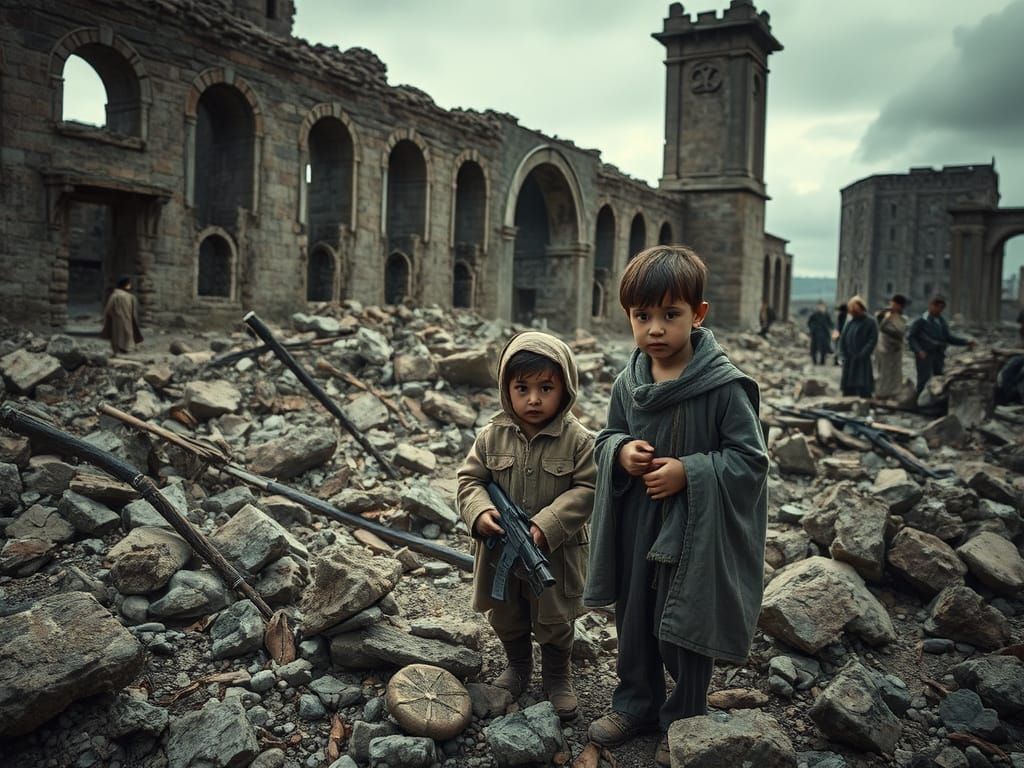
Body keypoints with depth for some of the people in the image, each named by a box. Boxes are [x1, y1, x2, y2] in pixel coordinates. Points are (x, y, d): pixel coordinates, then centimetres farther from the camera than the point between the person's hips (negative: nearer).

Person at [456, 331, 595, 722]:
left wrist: (546, 526, -26)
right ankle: (518, 665, 48)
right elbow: (470, 479, -3)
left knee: (554, 622, 15)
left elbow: (585, 489, -16)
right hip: (499, 549, 3)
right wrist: (480, 512, -23)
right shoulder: (492, 436, -8)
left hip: (555, 552, -3)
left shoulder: (578, 439, -15)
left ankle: (557, 677, 40)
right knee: (505, 618, 22)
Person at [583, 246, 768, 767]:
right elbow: (607, 437, 12)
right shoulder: (627, 383, -1)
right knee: (633, 618, 20)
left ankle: (683, 721, 33)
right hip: (634, 525, 5)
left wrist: (689, 472, -24)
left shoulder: (724, 386, -18)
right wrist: (620, 451, -10)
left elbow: (749, 459, -14)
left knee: (683, 629, 10)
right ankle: (636, 701, 42)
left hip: (694, 530, -5)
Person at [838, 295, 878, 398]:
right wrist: (843, 355, 1)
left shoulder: (870, 323, -3)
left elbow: (872, 341, -10)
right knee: (848, 389, 9)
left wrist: (862, 355, -18)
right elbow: (842, 340, 13)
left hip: (862, 362, -5)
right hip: (849, 361, 5)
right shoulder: (849, 323, 12)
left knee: (863, 390, -8)